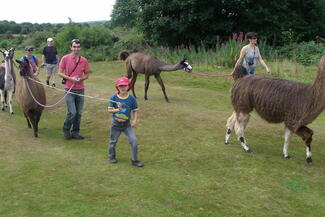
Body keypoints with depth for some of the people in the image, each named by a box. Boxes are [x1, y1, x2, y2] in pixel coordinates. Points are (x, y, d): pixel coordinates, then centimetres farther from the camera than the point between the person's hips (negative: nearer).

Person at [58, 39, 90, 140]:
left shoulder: (84, 60, 4)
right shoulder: (65, 58, -3)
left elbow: (87, 74, 13)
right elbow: (60, 73, -1)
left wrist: (81, 79, -7)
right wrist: (70, 78, -14)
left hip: (80, 89, 4)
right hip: (69, 89, -3)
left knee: (79, 113, 7)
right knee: (72, 112, -10)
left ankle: (75, 132, 21)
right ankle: (66, 129, 15)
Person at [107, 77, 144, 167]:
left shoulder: (131, 98, -6)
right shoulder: (114, 97, -8)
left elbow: (135, 110, 1)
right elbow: (109, 110, -6)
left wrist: (134, 120, -11)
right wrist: (117, 110, -24)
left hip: (127, 124, 0)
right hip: (116, 124, 0)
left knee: (134, 141, -9)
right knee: (113, 141, 16)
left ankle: (134, 160, 5)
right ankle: (111, 157, 41)